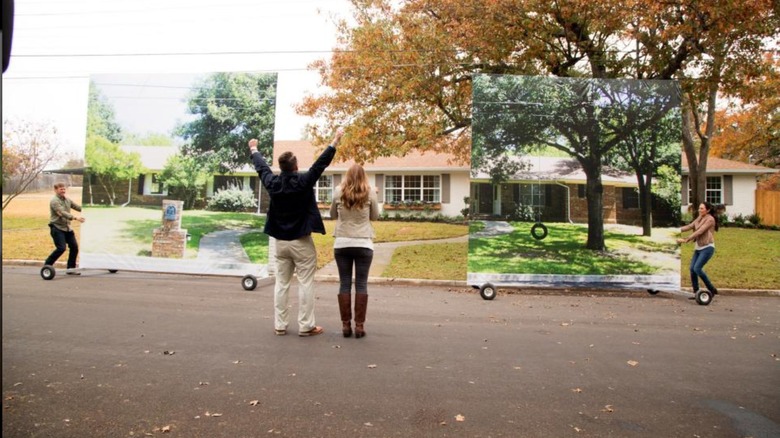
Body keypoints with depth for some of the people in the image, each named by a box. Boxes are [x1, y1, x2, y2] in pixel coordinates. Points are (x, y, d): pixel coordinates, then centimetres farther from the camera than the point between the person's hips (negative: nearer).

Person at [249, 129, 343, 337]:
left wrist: (254, 149, 35)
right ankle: (305, 326, 3)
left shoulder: (272, 183, -1)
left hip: (280, 241, 5)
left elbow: (261, 167, 16)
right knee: (305, 283, 1)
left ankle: (280, 325, 15)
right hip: (301, 242, -5)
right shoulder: (303, 181, -14)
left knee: (281, 283, 10)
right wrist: (335, 140, -2)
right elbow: (321, 163, -10)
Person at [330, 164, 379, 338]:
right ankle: (359, 325, 4)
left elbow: (332, 215, 13)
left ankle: (346, 325, 8)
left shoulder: (339, 192, 0)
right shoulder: (370, 193, -2)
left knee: (344, 284, 6)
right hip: (363, 244, -1)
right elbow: (374, 216, 9)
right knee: (361, 285, 4)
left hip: (342, 244, 1)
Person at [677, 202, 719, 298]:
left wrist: (686, 240, -26)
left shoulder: (710, 219, -12)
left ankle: (712, 290, -2)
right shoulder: (699, 218, 12)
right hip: (698, 248, 8)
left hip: (707, 248, -8)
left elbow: (699, 232, -20)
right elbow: (690, 226, 3)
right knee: (692, 268, 1)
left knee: (697, 268, -16)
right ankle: (696, 292, 9)